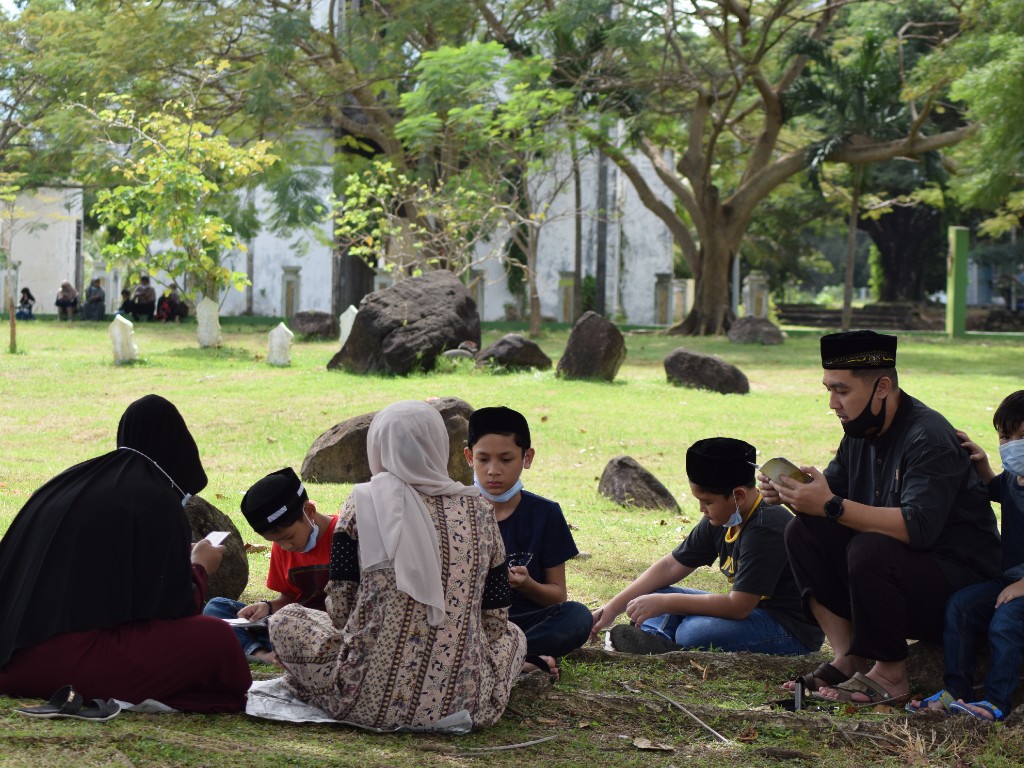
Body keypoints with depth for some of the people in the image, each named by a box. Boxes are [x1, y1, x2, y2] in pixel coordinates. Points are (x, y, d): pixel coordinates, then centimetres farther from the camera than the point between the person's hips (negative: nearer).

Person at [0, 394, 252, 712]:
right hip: (77, 660, -8)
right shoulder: (155, 499, -7)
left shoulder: (73, 483, 16)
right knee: (216, 638, -7)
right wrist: (200, 567, 15)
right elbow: (174, 606, -5)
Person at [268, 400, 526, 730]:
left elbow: (340, 610, -2)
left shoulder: (362, 504, -4)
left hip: (372, 701, -2)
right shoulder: (477, 511, 3)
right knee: (513, 634, 33)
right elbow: (495, 622, 6)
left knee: (285, 619, 21)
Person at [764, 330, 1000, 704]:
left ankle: (890, 673, -16)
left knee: (869, 550, -35)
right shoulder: (861, 431, 6)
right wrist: (792, 493, -15)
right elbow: (829, 490, 8)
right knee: (803, 532, -6)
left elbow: (918, 526, -34)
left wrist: (833, 506, -36)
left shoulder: (929, 438, -21)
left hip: (960, 580, -8)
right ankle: (849, 657, -9)